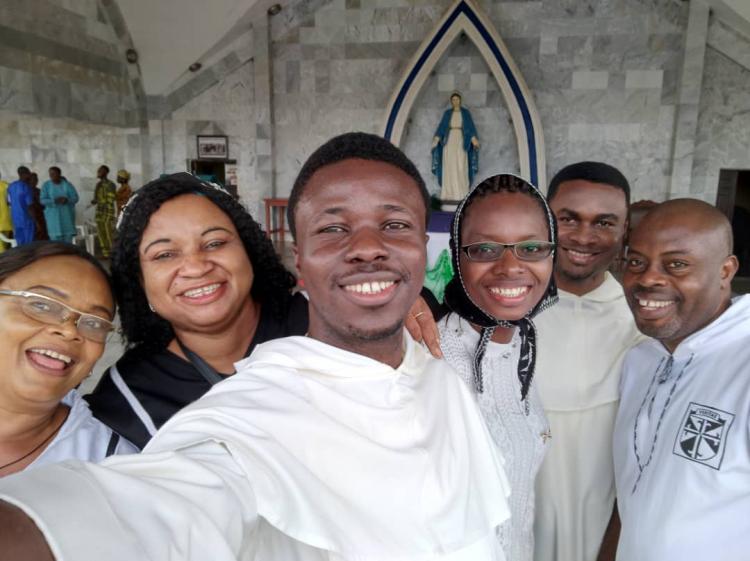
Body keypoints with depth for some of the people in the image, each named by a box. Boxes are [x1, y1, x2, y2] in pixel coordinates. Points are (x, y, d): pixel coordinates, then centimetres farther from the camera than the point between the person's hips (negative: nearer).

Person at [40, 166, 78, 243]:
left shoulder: (67, 184, -1)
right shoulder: (46, 185, -1)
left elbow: (75, 198, -3)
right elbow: (43, 200, -6)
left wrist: (66, 200, -23)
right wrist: (55, 201, -22)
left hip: (67, 214, 1)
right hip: (53, 215, 0)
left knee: (68, 238, 0)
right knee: (55, 238, -4)